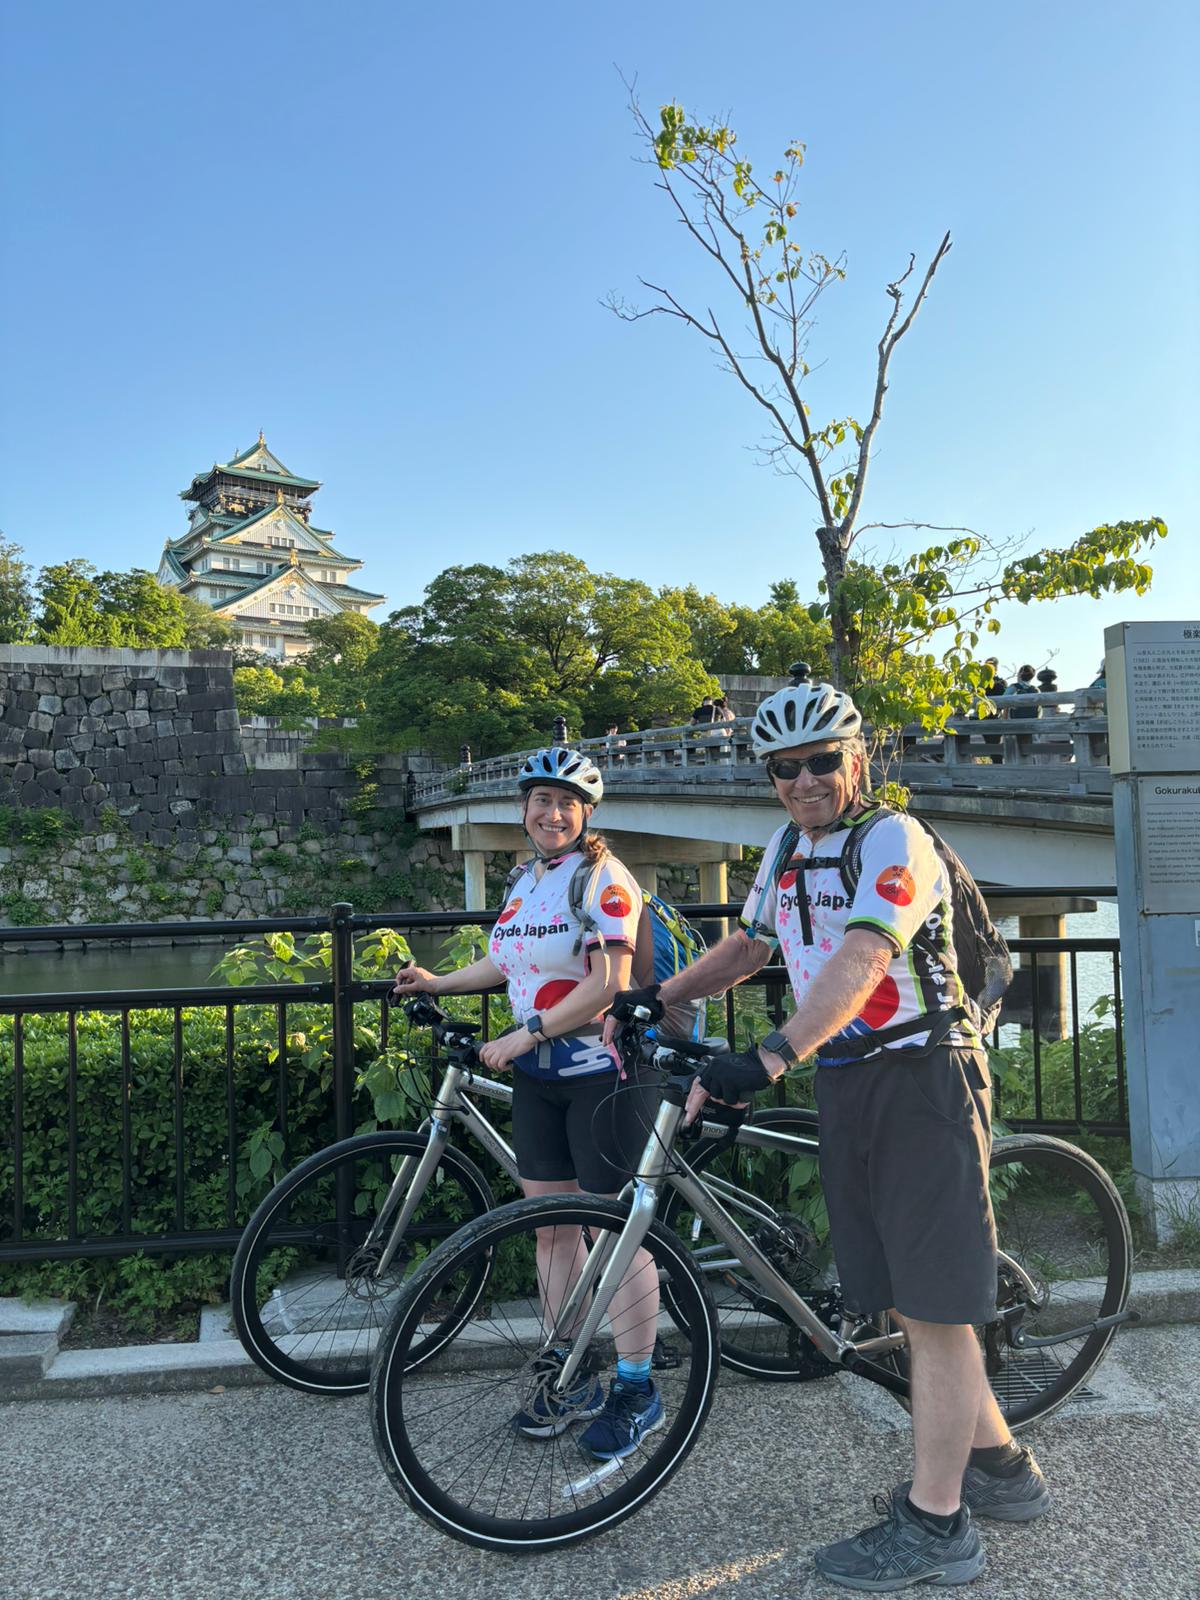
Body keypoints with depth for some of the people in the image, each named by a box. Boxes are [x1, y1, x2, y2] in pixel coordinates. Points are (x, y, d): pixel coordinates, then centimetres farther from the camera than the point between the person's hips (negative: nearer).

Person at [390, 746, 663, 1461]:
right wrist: (438, 982, 22)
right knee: (551, 1224, 12)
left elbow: (609, 983, -21)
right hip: (539, 1077, 8)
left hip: (604, 1072, -8)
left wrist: (524, 1034, -20)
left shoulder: (603, 877, -12)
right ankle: (571, 1379, 28)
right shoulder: (525, 881, 12)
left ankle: (637, 1391, 17)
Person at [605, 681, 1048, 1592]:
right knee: (905, 1301, 15)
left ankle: (935, 1526, 15)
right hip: (846, 1085, 8)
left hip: (923, 1079, -7)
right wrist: (657, 997, 10)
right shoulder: (787, 848, 10)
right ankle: (1003, 1471, 34)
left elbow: (859, 962, -29)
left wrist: (770, 1059, -40)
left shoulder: (892, 838, -14)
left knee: (933, 1305, 1)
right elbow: (750, 944, 21)